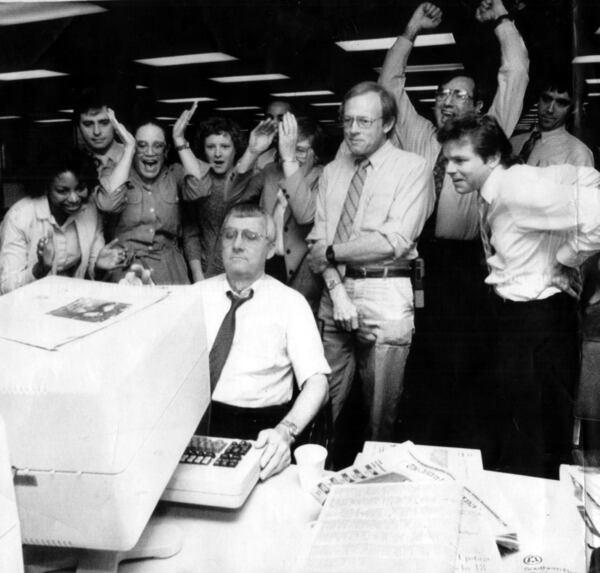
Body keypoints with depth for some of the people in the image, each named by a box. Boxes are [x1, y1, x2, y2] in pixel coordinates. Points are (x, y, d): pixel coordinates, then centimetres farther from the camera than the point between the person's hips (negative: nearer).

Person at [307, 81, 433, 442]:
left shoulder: (413, 168, -2)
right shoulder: (333, 171, 14)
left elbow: (395, 241, -13)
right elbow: (319, 239, 6)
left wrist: (332, 251, -6)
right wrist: (337, 289, -9)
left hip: (386, 296, -4)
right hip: (335, 291, 4)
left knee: (382, 410, 6)